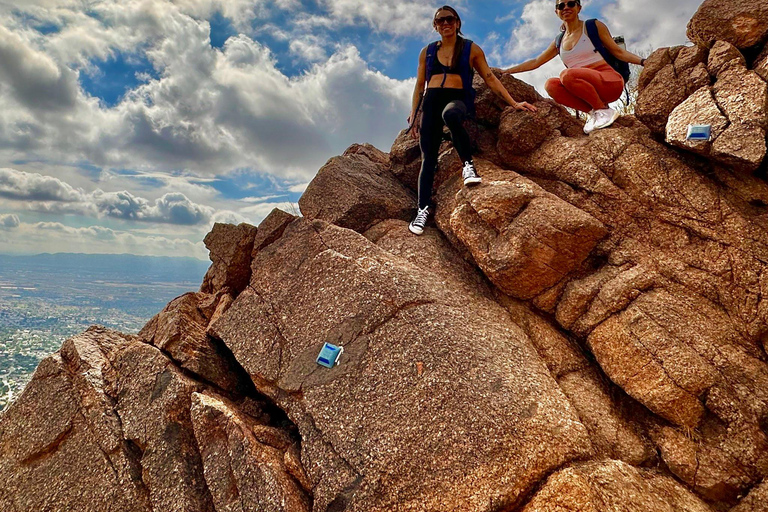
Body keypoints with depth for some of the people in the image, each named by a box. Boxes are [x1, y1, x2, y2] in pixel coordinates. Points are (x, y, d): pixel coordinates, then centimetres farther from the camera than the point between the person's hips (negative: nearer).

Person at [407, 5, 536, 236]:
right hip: (431, 101, 3)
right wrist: (414, 113, 8)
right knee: (428, 156, -10)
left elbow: (490, 79, 10)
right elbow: (419, 85, 18)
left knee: (450, 115, -42)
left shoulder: (471, 49, 11)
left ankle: (468, 164, -25)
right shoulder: (427, 51, 17)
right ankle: (423, 208, -9)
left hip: (458, 99, -2)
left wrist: (513, 103, 4)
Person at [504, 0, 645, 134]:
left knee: (567, 75, -31)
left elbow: (617, 51, 4)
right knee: (551, 85, -22)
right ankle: (592, 111, -13)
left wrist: (643, 61, -11)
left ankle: (604, 110, -17)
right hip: (588, 90, 5)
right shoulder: (558, 42, 16)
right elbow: (535, 62, 19)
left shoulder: (593, 26, 4)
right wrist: (505, 71, 13)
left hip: (610, 82, -4)